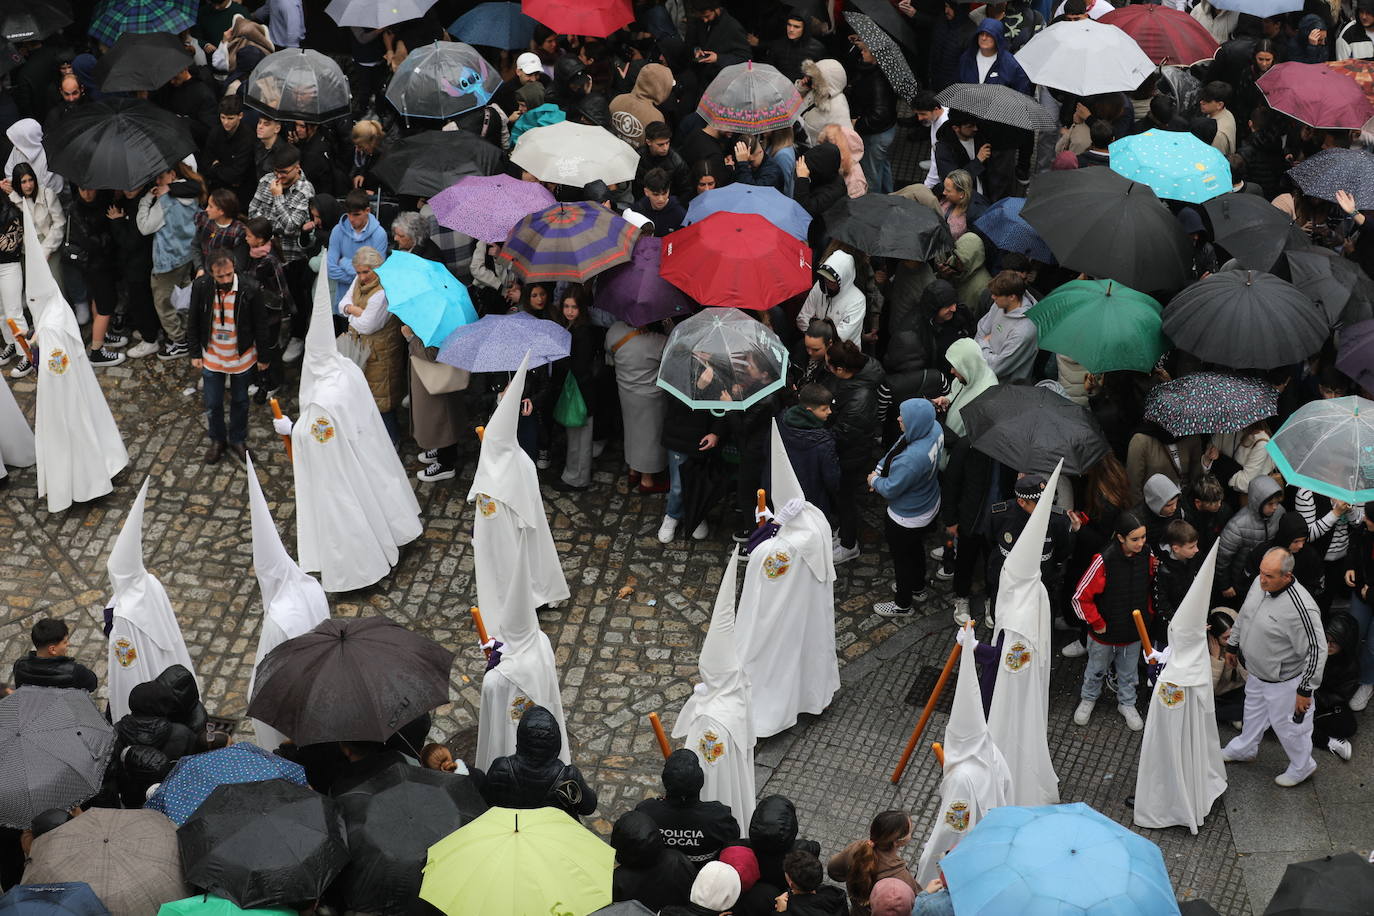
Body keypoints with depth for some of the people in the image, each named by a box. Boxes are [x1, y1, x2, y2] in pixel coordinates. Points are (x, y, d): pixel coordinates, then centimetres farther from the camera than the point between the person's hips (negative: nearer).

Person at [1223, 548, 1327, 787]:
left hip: (1284, 681, -7)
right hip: (1256, 672, 7)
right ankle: (1244, 749, 56)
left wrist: (1306, 689, -23)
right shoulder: (1260, 583, -13)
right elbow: (1244, 615, 8)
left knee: (1287, 724, 14)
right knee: (1253, 713, 30)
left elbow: (1316, 650, -28)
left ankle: (1301, 767, 41)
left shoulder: (1300, 609, -37)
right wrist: (1233, 644, 19)